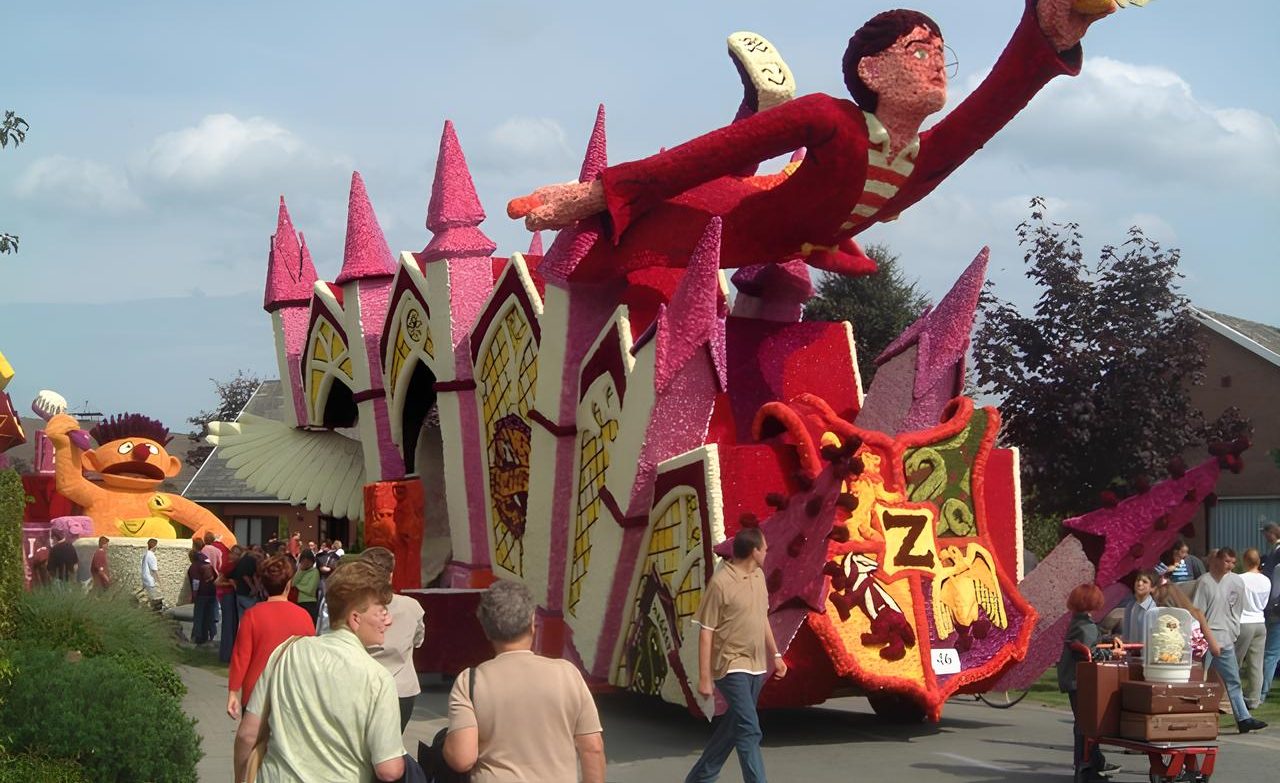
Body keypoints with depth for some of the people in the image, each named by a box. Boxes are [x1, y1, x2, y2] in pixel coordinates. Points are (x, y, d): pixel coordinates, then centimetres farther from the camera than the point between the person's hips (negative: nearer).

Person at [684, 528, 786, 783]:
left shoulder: (758, 576, 8)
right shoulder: (721, 582, -16)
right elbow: (706, 632, -14)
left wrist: (775, 654, 20)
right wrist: (704, 677, -15)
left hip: (756, 666, 8)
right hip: (732, 666, -8)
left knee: (734, 725, 15)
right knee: (749, 730, -12)